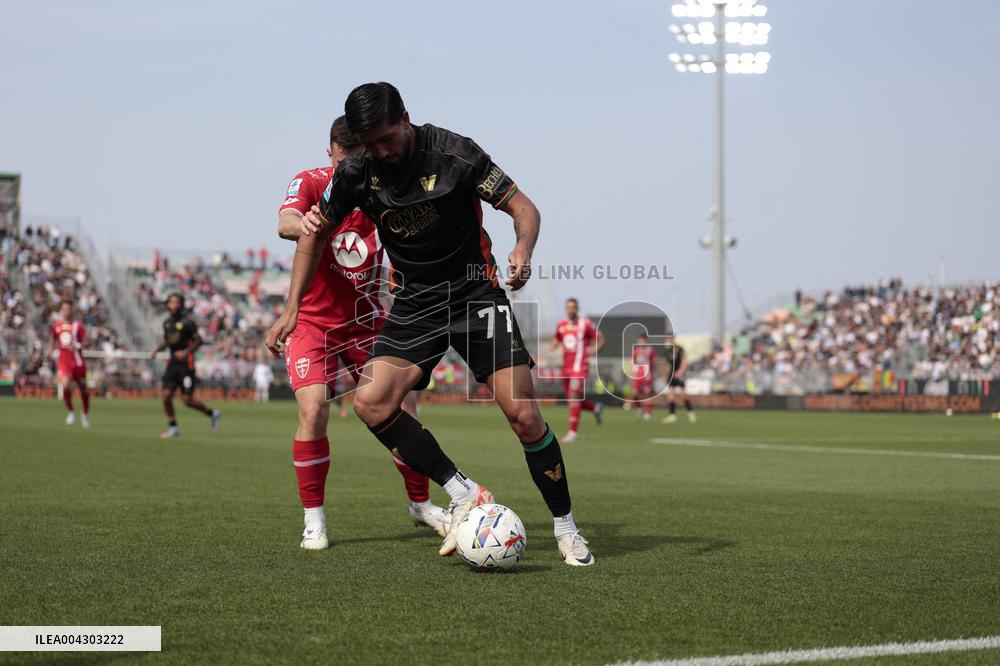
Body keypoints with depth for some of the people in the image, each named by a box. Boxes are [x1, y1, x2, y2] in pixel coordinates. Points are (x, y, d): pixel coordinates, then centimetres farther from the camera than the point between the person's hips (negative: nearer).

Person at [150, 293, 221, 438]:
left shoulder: (186, 322, -9)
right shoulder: (167, 322, 10)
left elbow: (198, 340, -6)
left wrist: (186, 351, -20)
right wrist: (157, 350, 6)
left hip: (186, 363, -6)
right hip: (172, 362, 6)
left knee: (188, 400, -6)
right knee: (166, 396, -4)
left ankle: (212, 414, 18)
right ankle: (173, 428, 9)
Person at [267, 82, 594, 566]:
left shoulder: (452, 153, -16)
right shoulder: (356, 173, -6)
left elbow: (522, 207, -12)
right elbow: (315, 234, 8)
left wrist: (523, 248, -34)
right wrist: (291, 309, 4)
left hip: (474, 291, -3)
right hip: (413, 304, 4)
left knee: (522, 413, -14)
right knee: (370, 402, -18)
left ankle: (565, 528, 4)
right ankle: (464, 495, -8)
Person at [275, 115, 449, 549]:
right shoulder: (310, 183, -14)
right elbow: (286, 224, -35)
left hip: (367, 320, 3)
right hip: (313, 321, -3)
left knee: (403, 407, -5)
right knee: (313, 410, -20)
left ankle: (421, 504, 17)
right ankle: (314, 520, -5)